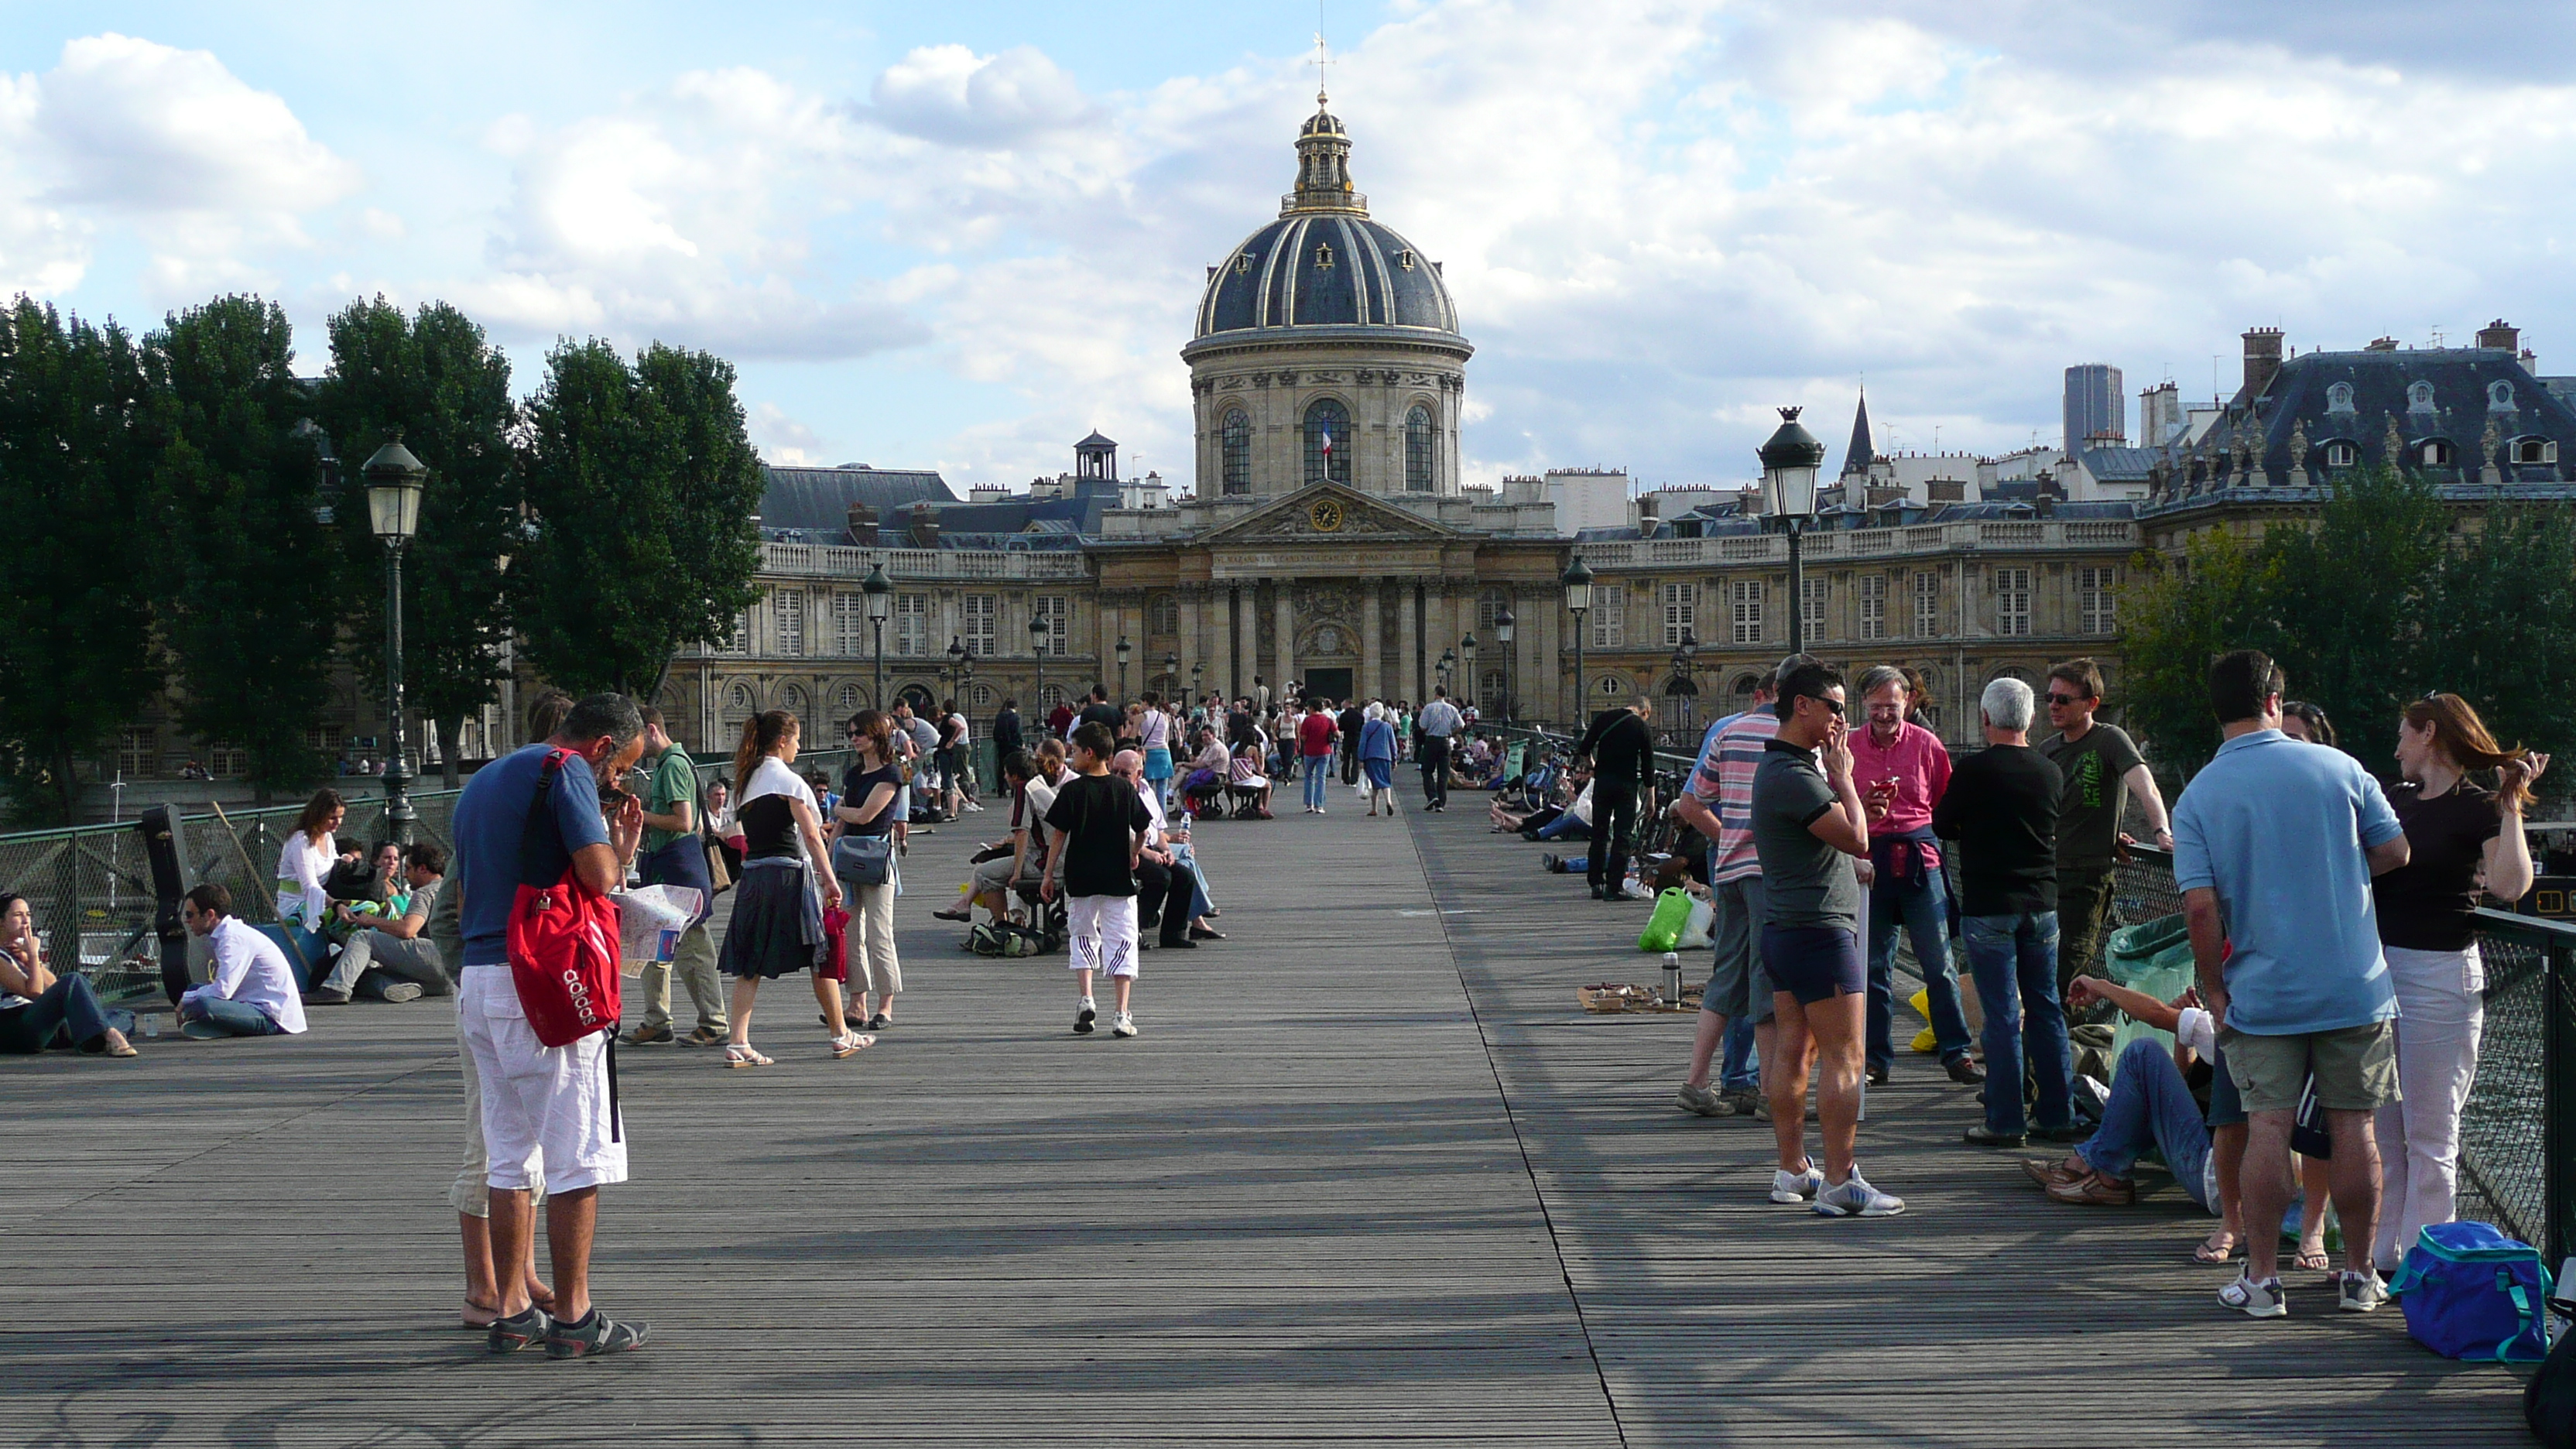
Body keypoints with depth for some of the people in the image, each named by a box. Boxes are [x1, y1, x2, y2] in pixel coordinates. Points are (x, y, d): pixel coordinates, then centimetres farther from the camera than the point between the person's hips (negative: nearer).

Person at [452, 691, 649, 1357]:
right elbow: (598, 875, -18)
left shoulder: (483, 780, 21)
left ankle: (512, 1311, 16)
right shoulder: (567, 771, -7)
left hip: (478, 981, 9)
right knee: (579, 1155, -2)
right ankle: (573, 1318, 0)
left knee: (510, 1157, 13)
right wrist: (620, 851, 4)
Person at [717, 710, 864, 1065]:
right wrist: (829, 878, -9)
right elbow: (811, 834, -12)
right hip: (789, 873, -6)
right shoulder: (787, 780, -8)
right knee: (821, 955, 7)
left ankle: (738, 1043, -5)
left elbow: (749, 834, 15)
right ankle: (841, 1037, 17)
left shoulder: (747, 780, 14)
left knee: (750, 962, 4)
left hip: (752, 875, 6)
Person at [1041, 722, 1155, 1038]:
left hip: (1080, 878, -1)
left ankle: (1085, 997, -2)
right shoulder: (1124, 789, 0)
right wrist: (1134, 855, 27)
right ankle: (1123, 1014, -4)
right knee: (1121, 942, 3)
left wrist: (1049, 875, 2)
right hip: (1119, 880, 1)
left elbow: (1058, 835, -5)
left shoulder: (1073, 790, -6)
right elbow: (1143, 829, 7)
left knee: (1083, 935, 16)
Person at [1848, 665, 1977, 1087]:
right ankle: (1877, 1059, 14)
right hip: (1869, 858, 1)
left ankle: (1956, 1053, 6)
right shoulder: (1849, 747, 5)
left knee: (1939, 961, -1)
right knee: (1874, 965, 6)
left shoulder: (1926, 744, 4)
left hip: (1919, 857, -1)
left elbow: (1947, 804, 9)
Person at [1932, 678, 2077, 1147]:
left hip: (1988, 909, -5)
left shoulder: (1974, 770, -12)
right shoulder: (2051, 772, 4)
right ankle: (2059, 1116, 15)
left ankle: (2005, 1121, 1)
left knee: (2002, 1015, -2)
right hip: (2042, 904, 5)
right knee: (2046, 1010, 12)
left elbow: (1941, 825, -1)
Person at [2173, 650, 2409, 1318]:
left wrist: (2214, 988, 1)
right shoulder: (2337, 768, -4)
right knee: (2353, 1125, 8)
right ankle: (2359, 1275, 16)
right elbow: (2394, 850, 4)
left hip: (2261, 993, 0)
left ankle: (2262, 1279, 6)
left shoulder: (2198, 797, -5)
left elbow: (2200, 906, -10)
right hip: (2354, 986, 0)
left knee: (2267, 1128, 3)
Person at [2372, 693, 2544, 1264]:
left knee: (2429, 1133, 0)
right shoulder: (2394, 800, 13)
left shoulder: (2478, 809, -6)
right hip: (2376, 968, 7)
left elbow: (2510, 885, -21)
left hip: (2439, 975, -7)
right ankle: (2380, 1255, 20)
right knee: (2379, 1128, 12)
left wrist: (2511, 803, -19)